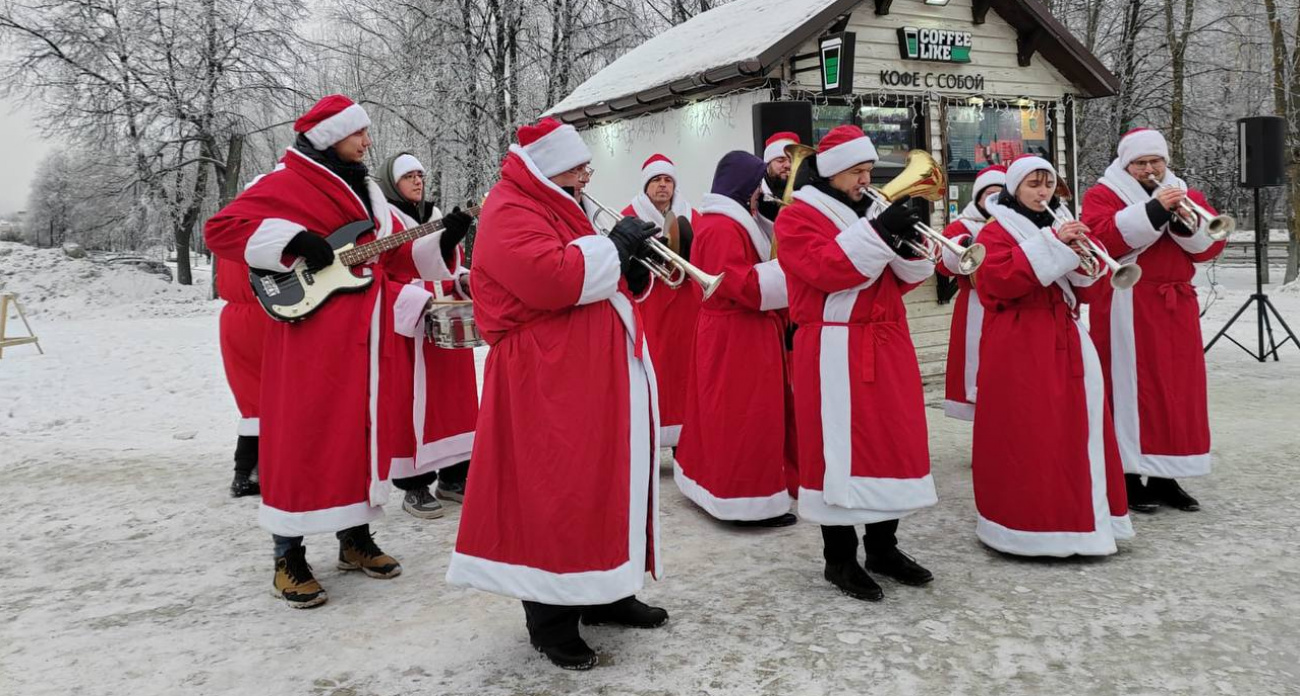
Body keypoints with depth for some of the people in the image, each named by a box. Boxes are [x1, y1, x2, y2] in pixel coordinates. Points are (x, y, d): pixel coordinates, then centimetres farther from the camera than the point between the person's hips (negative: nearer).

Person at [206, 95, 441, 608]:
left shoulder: (362, 188, 17)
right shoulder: (287, 184, -6)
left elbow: (395, 254, 18)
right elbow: (220, 229, -14)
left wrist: (439, 240, 3)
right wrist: (293, 240, -22)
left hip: (364, 334, 8)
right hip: (310, 335, -7)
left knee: (361, 431, 12)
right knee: (304, 437, -4)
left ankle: (355, 537, 26)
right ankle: (289, 557, 7)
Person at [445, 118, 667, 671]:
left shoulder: (551, 208, 20)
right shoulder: (510, 215, -12)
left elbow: (590, 283, 24)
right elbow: (553, 278, -29)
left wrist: (632, 267, 3)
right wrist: (613, 246, -15)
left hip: (590, 373, 10)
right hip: (546, 380, -10)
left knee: (604, 479, 13)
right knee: (556, 489, -6)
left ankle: (603, 592, 25)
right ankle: (550, 619, 5)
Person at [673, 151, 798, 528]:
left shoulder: (731, 223, 16)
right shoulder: (722, 229, -19)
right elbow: (742, 285, -24)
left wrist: (777, 264, 7)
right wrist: (787, 268, -18)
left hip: (739, 334, 11)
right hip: (737, 338, -11)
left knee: (731, 416, 16)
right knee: (746, 418, -6)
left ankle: (717, 486, 26)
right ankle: (750, 501, 0)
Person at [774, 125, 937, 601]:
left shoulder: (872, 211, 18)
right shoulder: (799, 216, -3)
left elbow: (906, 279, 12)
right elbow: (825, 268, -21)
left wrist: (908, 243, -8)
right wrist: (878, 231, -25)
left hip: (887, 344, 7)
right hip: (836, 351, -7)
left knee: (893, 438, 9)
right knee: (840, 446, -5)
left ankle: (883, 547, 22)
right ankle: (839, 558, 6)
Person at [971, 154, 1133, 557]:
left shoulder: (1057, 228, 20)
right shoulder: (997, 232, -1)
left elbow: (1084, 291, 16)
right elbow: (1000, 281, -19)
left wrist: (1081, 256, -5)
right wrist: (1053, 247, -19)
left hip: (1064, 341, 7)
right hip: (1020, 348, -7)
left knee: (1074, 426, 7)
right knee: (1027, 434, -8)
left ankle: (1080, 516, 18)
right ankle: (1028, 526, -1)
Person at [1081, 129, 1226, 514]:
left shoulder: (1185, 194, 17)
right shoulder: (1102, 195, 1)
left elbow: (1211, 246, 7)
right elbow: (1101, 238, -18)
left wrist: (1186, 224, -12)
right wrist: (1153, 210, -21)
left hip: (1176, 308, 6)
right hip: (1127, 311, -6)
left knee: (1177, 388, 6)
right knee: (1130, 389, -6)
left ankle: (1165, 478, 14)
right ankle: (1127, 479, -1)